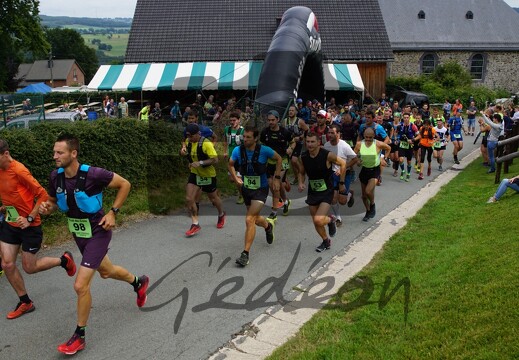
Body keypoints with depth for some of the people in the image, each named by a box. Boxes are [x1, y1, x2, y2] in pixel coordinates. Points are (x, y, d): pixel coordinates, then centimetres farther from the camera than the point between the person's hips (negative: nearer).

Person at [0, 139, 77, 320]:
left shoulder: (19, 171, -23)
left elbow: (43, 195, -21)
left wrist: (29, 219, -20)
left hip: (29, 226, -7)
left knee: (29, 267, 3)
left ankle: (64, 260, 28)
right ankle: (25, 302, 21)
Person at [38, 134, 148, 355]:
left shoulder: (93, 174, -26)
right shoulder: (55, 177, -9)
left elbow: (125, 184, -13)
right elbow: (53, 202, 9)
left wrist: (113, 212, -17)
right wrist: (46, 208, -15)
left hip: (97, 233, -7)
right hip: (78, 234, 7)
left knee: (80, 285, -11)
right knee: (106, 272, 26)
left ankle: (79, 337, 9)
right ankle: (138, 282, 56)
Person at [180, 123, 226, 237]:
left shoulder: (206, 144, -25)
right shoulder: (188, 141, -5)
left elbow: (215, 159, -27)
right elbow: (185, 152, 15)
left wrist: (200, 163, -36)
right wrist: (183, 151, -10)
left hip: (208, 175, -5)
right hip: (194, 173, 5)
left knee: (213, 198, 16)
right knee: (189, 199, -9)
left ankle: (221, 215, 45)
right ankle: (195, 224, 1)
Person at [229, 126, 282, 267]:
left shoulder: (264, 150, -18)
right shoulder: (238, 150, -10)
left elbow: (279, 159, 0)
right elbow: (230, 164, 10)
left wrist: (277, 177, -3)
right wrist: (235, 177, -4)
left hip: (260, 189, -4)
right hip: (246, 188, 5)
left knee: (249, 219, -17)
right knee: (255, 218, 21)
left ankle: (245, 253, -9)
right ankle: (268, 225, 57)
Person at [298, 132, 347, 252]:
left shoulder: (327, 155, -19)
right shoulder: (303, 157, -7)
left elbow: (343, 163, -4)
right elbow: (301, 173, 11)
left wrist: (342, 183, -1)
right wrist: (301, 183, -10)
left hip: (326, 192, -5)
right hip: (312, 192, 5)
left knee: (318, 220, -20)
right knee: (316, 222, 12)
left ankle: (331, 220, 16)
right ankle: (326, 242, 39)